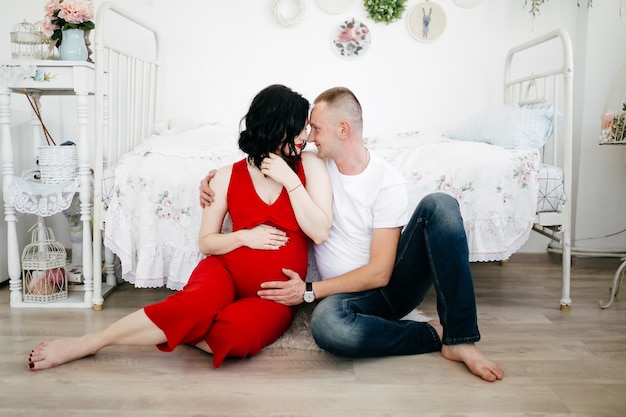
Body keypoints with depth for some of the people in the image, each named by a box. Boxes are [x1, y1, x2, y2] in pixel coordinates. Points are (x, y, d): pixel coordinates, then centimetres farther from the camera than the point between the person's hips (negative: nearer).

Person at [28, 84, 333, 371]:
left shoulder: (310, 165, -2)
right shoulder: (227, 177, 1)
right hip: (227, 267, 1)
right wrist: (244, 236, -12)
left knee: (235, 336, -33)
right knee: (195, 305, -33)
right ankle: (86, 343, -19)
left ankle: (172, 328, -7)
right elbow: (206, 242, 6)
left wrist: (289, 180, -16)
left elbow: (320, 232, -11)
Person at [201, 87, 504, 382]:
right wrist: (215, 177, 2)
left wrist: (309, 290, -17)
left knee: (439, 205, -25)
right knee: (325, 322, -38)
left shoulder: (388, 183, -10)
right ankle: (434, 334, -13)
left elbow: (379, 273, -15)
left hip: (395, 281, -1)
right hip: (351, 294, 1)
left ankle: (459, 340, -25)